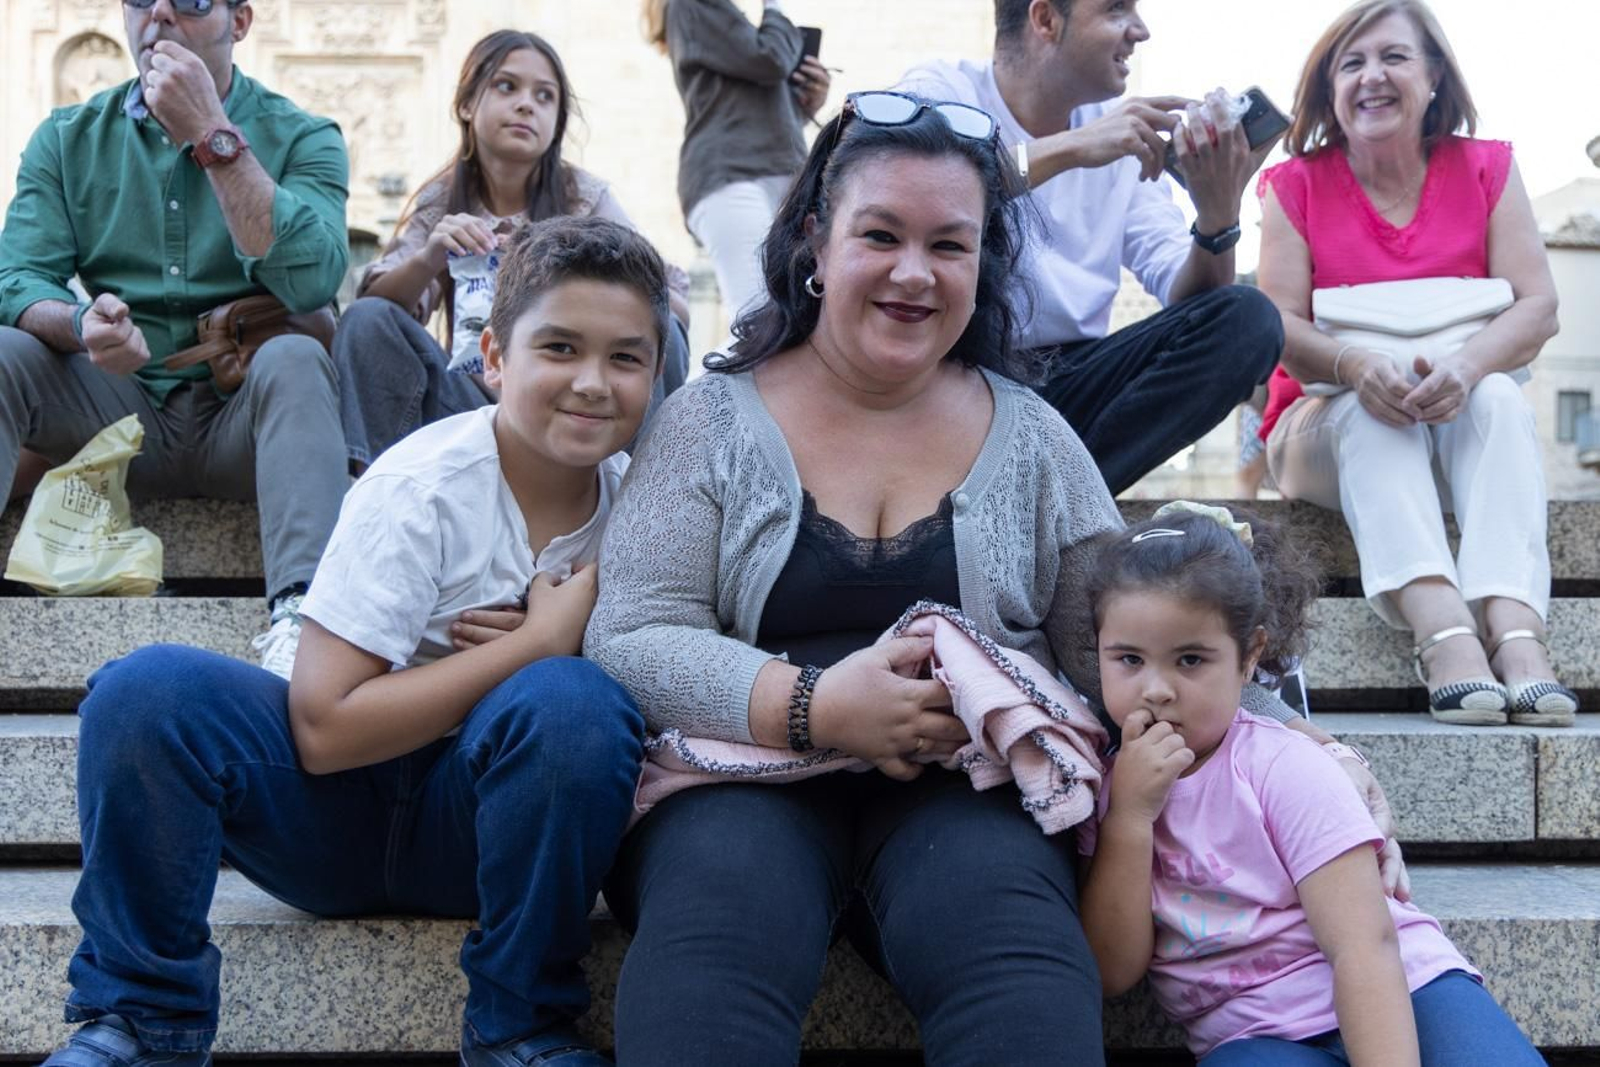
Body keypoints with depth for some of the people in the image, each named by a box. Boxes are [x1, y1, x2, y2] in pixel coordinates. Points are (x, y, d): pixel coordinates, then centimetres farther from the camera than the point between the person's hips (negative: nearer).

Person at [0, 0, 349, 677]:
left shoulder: (302, 139, 1)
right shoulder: (70, 138, 10)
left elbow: (310, 279, -19)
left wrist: (213, 135, -17)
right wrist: (81, 327, -26)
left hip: (243, 421, -2)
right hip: (116, 415, 3)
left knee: (294, 359, -32)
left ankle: (301, 613, -48)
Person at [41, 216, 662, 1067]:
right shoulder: (421, 488, -16)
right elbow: (323, 727, -21)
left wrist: (584, 651, -19)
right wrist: (538, 642, -21)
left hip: (481, 823, 2)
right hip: (342, 810, -1)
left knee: (571, 703, -32)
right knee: (145, 693, -27)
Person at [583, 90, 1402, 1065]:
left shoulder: (1032, 440, 14)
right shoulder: (711, 423, 8)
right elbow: (630, 644, -1)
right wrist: (809, 707, -17)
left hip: (967, 787, 2)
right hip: (746, 776, -1)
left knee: (1012, 939, -33)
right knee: (718, 924, -36)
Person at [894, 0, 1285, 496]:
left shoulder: (1125, 132, 11)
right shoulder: (941, 92, -2)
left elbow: (1182, 292, 3)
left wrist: (1217, 217, -18)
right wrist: (1068, 149, -25)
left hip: (1071, 377, 5)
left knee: (1246, 318, -14)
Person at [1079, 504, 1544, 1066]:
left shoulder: (1284, 768, -7)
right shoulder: (1103, 788, 5)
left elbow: (1365, 945, -16)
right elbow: (1111, 972, -2)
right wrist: (1130, 816, -12)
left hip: (1391, 1005, -1)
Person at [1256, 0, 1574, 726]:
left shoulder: (1486, 171, 3)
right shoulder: (1296, 185, 0)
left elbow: (1538, 308, -8)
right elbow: (1279, 328, -11)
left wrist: (1467, 368, -30)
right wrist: (1354, 366, -33)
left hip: (1464, 423, 1)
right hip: (1330, 428, -1)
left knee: (1500, 395, -30)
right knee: (1373, 408, -33)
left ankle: (1515, 627, -49)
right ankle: (1442, 631, -54)